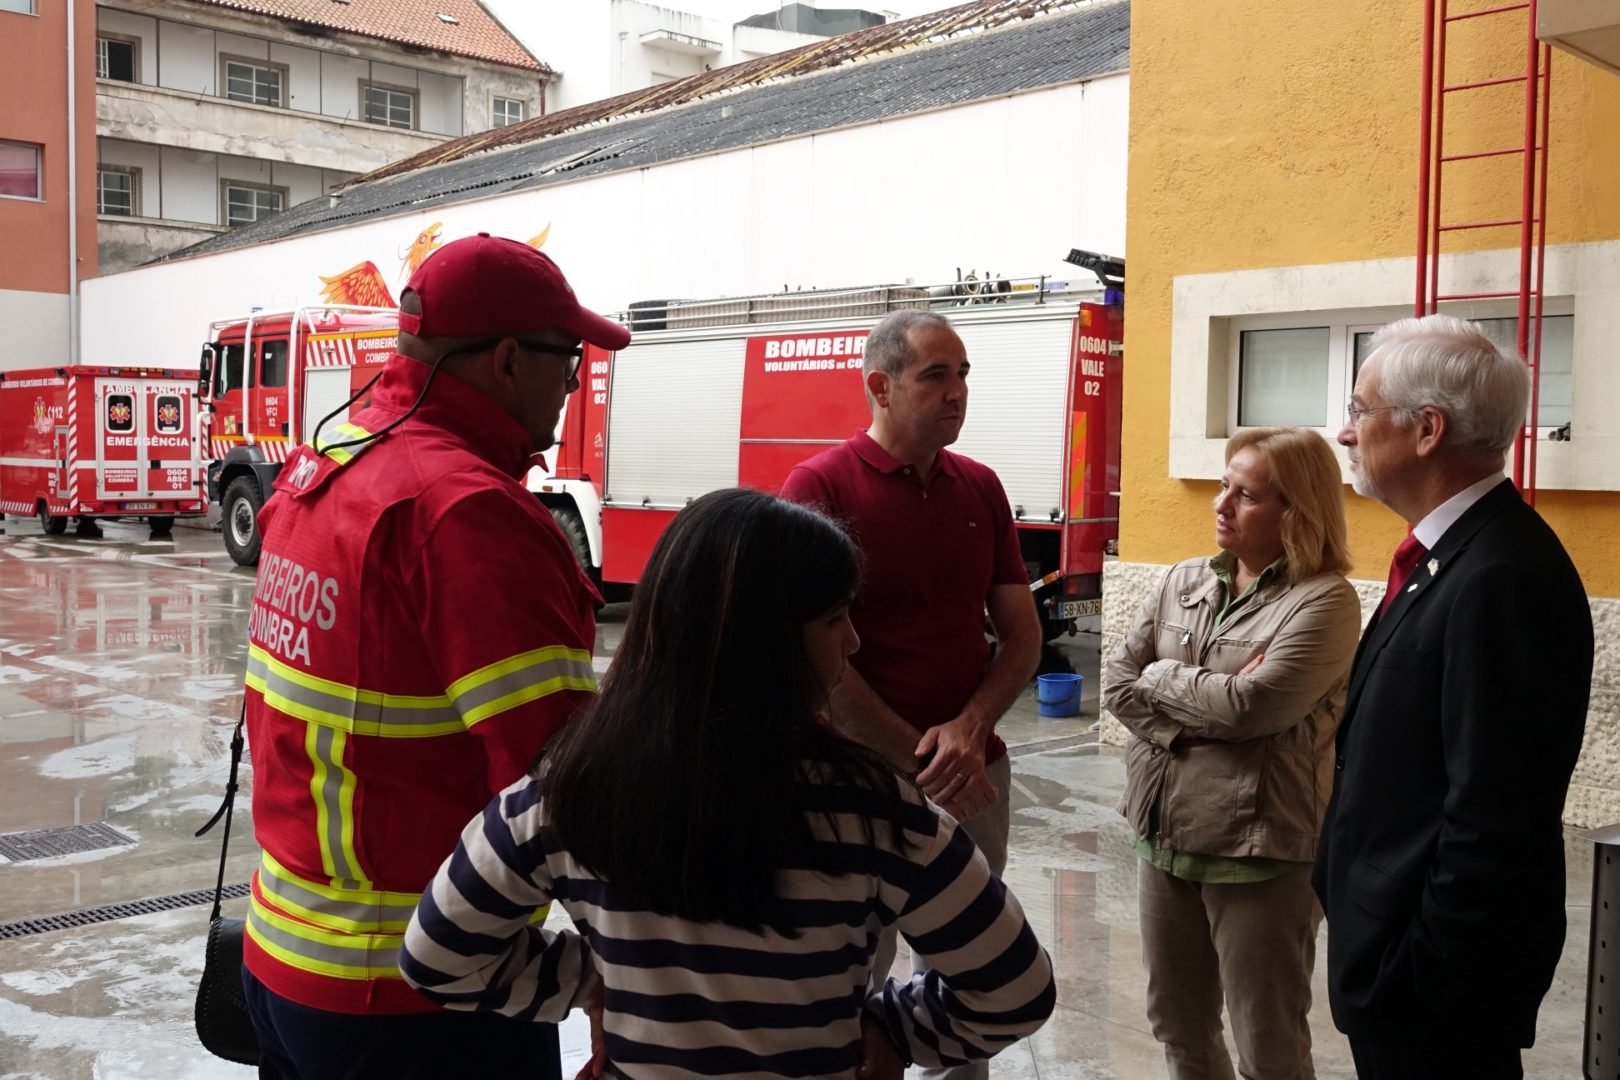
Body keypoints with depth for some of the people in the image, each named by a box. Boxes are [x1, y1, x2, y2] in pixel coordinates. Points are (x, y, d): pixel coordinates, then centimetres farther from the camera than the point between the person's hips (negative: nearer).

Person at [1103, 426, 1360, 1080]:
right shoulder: (1184, 582, 7)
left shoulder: (1324, 601, -12)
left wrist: (1162, 675, -7)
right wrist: (1191, 719, -14)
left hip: (1259, 849, -6)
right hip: (1163, 834, 6)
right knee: (1178, 1026, 20)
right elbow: (1117, 680, 3)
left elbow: (1249, 706, -23)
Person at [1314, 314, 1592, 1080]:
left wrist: (1422, 973, -20)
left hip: (1437, 983, -9)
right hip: (1399, 947, 9)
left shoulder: (1503, 579, -24)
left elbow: (1495, 821, -26)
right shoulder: (1447, 555, 7)